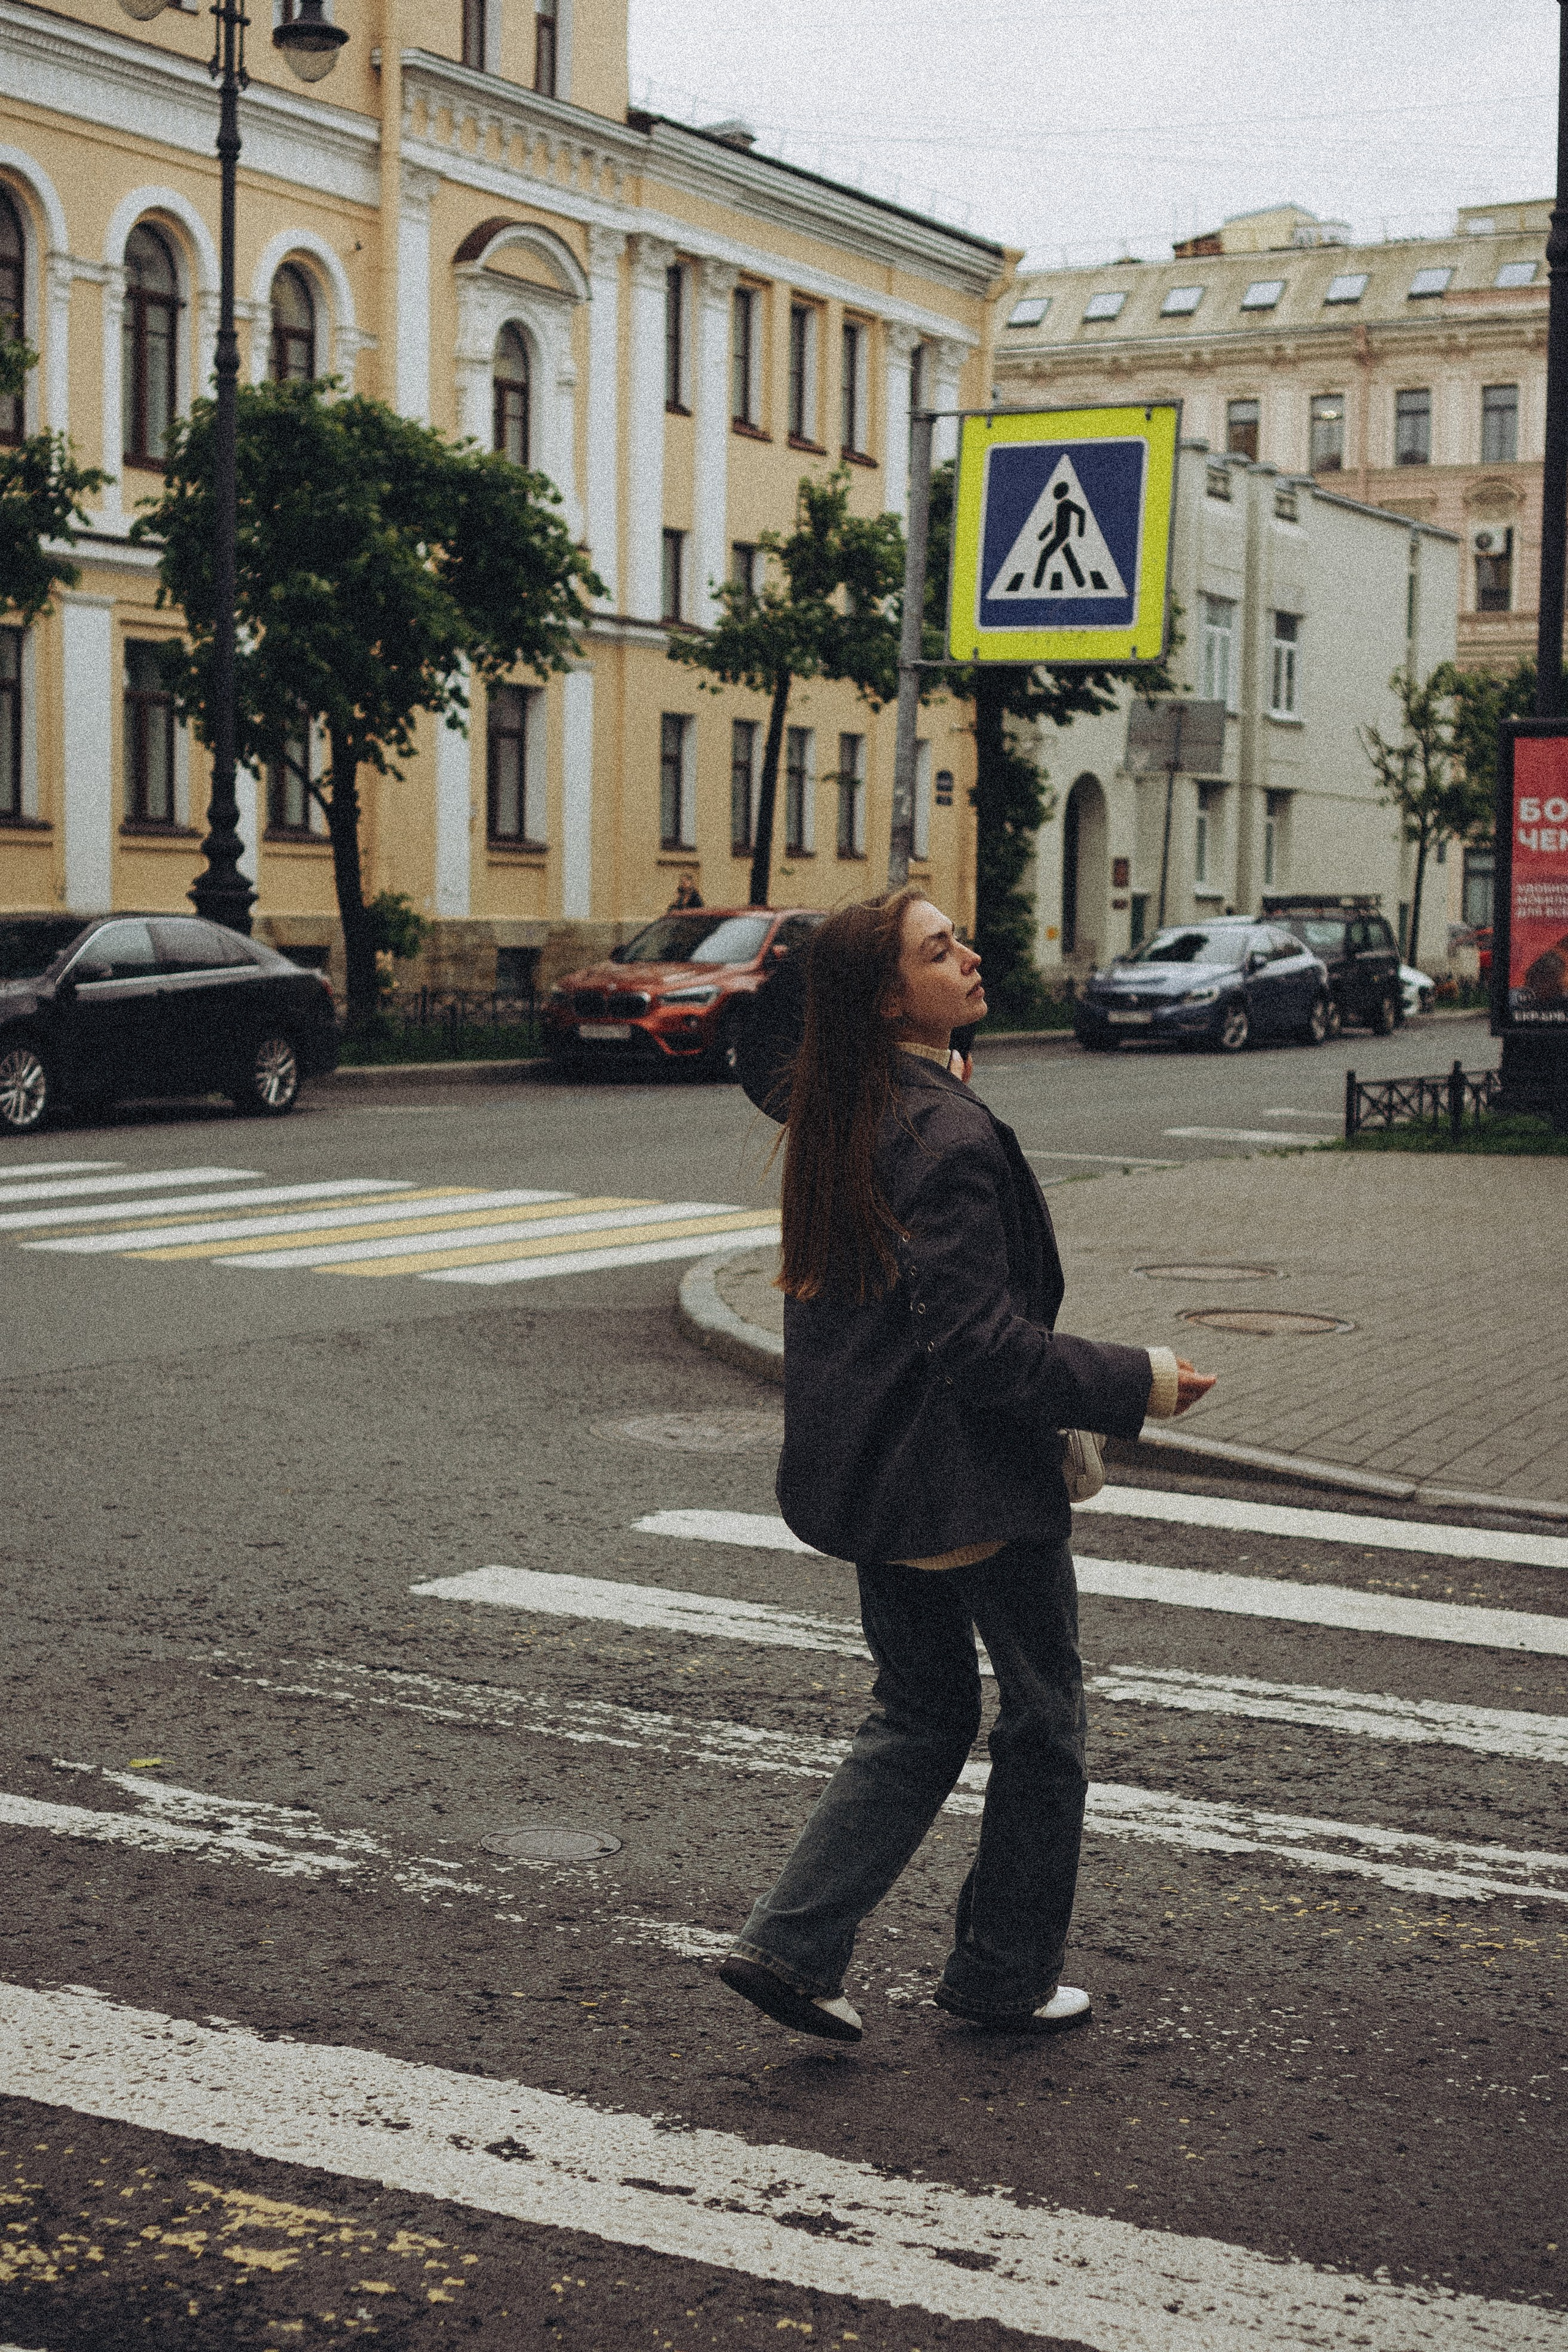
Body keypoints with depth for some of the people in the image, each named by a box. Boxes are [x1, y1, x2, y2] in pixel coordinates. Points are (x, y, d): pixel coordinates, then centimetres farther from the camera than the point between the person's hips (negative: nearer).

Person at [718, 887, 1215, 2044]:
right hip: (971, 1480, -8)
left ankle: (790, 1944, 11)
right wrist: (1134, 1382, -17)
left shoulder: (835, 1120, 5)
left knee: (920, 1717, 19)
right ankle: (1005, 1973, 23)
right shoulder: (951, 1136, -23)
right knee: (1042, 1721, 11)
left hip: (867, 1471, 8)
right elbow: (979, 1341, -24)